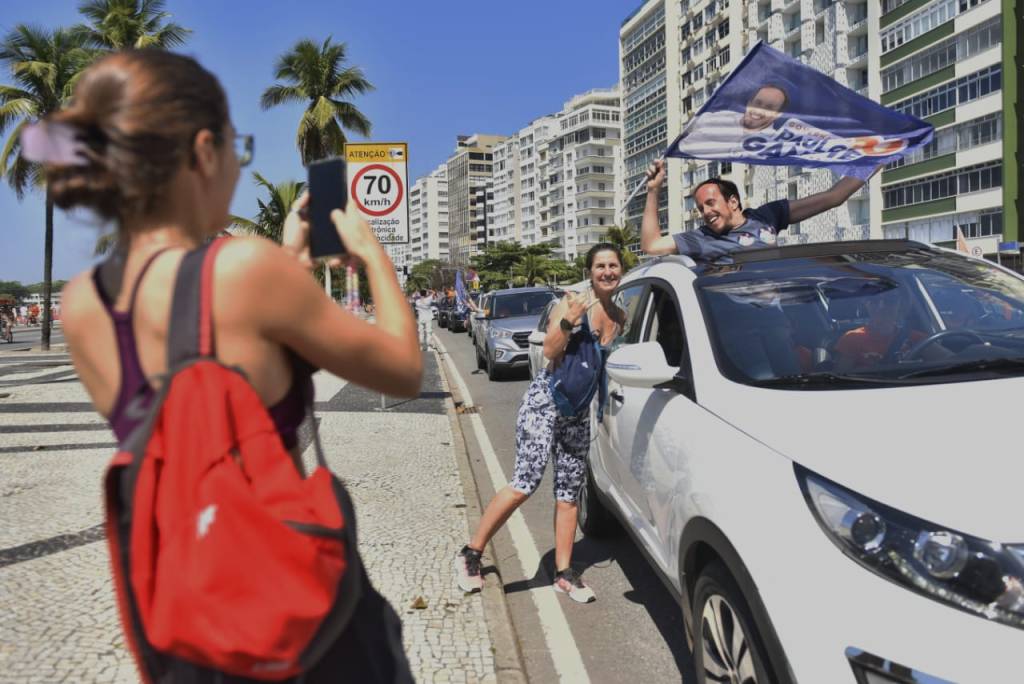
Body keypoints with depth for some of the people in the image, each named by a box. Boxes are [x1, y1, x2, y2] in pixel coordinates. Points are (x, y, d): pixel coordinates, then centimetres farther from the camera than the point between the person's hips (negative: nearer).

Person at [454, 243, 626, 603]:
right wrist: (569, 320, -31)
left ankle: (565, 573, 16)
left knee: (569, 489, 8)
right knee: (526, 482, -14)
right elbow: (550, 351, -19)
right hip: (545, 400, -7)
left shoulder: (618, 316, 9)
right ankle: (470, 554, -2)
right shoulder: (573, 302, -10)